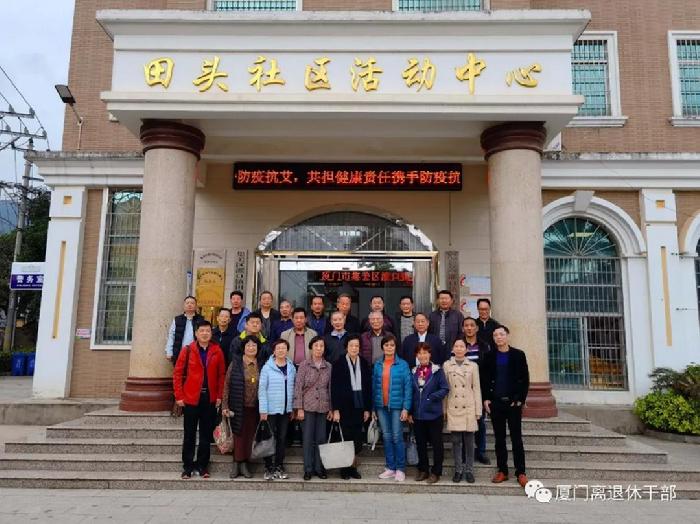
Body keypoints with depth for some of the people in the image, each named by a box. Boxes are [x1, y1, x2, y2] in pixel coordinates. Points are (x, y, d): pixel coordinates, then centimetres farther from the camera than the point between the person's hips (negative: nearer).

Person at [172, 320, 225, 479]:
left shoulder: (217, 351, 2)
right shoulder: (187, 350, -2)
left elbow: (221, 375, 4)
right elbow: (177, 373, -1)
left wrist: (219, 396, -1)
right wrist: (179, 396, -6)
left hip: (210, 399, 1)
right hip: (190, 399, -1)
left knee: (206, 435, 8)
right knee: (189, 434, 8)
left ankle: (202, 465, 21)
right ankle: (187, 466, 19)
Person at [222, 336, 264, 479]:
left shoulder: (261, 365, 5)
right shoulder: (235, 363, -2)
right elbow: (227, 384, -2)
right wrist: (225, 405, -7)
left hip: (254, 408, 2)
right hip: (238, 407, -2)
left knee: (250, 436, 6)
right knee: (239, 435, 0)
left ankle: (244, 463, 17)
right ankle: (236, 463, 12)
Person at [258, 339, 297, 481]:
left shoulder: (291, 367, 5)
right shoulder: (267, 368, -7)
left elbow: (293, 388, 9)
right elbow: (262, 390, -8)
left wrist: (293, 408, 7)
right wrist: (263, 410, -12)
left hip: (286, 410, 4)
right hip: (271, 410, -4)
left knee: (282, 438, 10)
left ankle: (279, 466, 21)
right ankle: (268, 468, 15)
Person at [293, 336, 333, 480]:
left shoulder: (328, 366, 5)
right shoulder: (304, 365, -3)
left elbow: (330, 388, 9)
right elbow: (298, 387, -4)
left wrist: (331, 408, 6)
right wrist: (299, 408, -9)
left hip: (323, 407, 3)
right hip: (308, 407, -2)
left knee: (321, 438, 6)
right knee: (308, 439, 2)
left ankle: (319, 468, 18)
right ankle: (308, 469, 12)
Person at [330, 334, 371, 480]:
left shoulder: (364, 364, 6)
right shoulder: (339, 364, -3)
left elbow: (368, 387, 8)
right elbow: (334, 388, -5)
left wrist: (367, 408, 5)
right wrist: (335, 409, -10)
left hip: (360, 406, 3)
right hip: (345, 406, -3)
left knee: (358, 439, 6)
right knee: (347, 437, 0)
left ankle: (353, 467, 18)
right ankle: (345, 468, 13)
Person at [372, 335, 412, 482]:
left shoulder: (402, 364, -3)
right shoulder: (377, 365, 6)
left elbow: (408, 387, -5)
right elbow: (374, 386, 8)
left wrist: (406, 408, -10)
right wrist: (373, 408, 5)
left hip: (396, 406, -3)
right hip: (381, 406, 3)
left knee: (397, 437, -1)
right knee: (387, 437, 9)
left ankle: (400, 469, 11)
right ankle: (390, 468, 19)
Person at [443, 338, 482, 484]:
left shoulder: (473, 366, 5)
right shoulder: (447, 365, 4)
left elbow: (477, 389, 5)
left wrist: (478, 410, 2)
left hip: (469, 408, 0)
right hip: (453, 408, 0)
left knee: (469, 440, 3)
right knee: (456, 440, 4)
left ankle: (469, 470, 14)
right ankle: (458, 470, 14)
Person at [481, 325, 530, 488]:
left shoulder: (518, 355, 0)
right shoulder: (489, 356, 6)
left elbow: (525, 379, -1)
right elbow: (485, 379, 7)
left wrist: (520, 399, -8)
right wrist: (486, 399, -1)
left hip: (513, 402, -2)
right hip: (495, 402, 2)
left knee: (516, 438, 3)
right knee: (499, 439, 7)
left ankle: (520, 472, 9)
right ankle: (502, 471, 15)